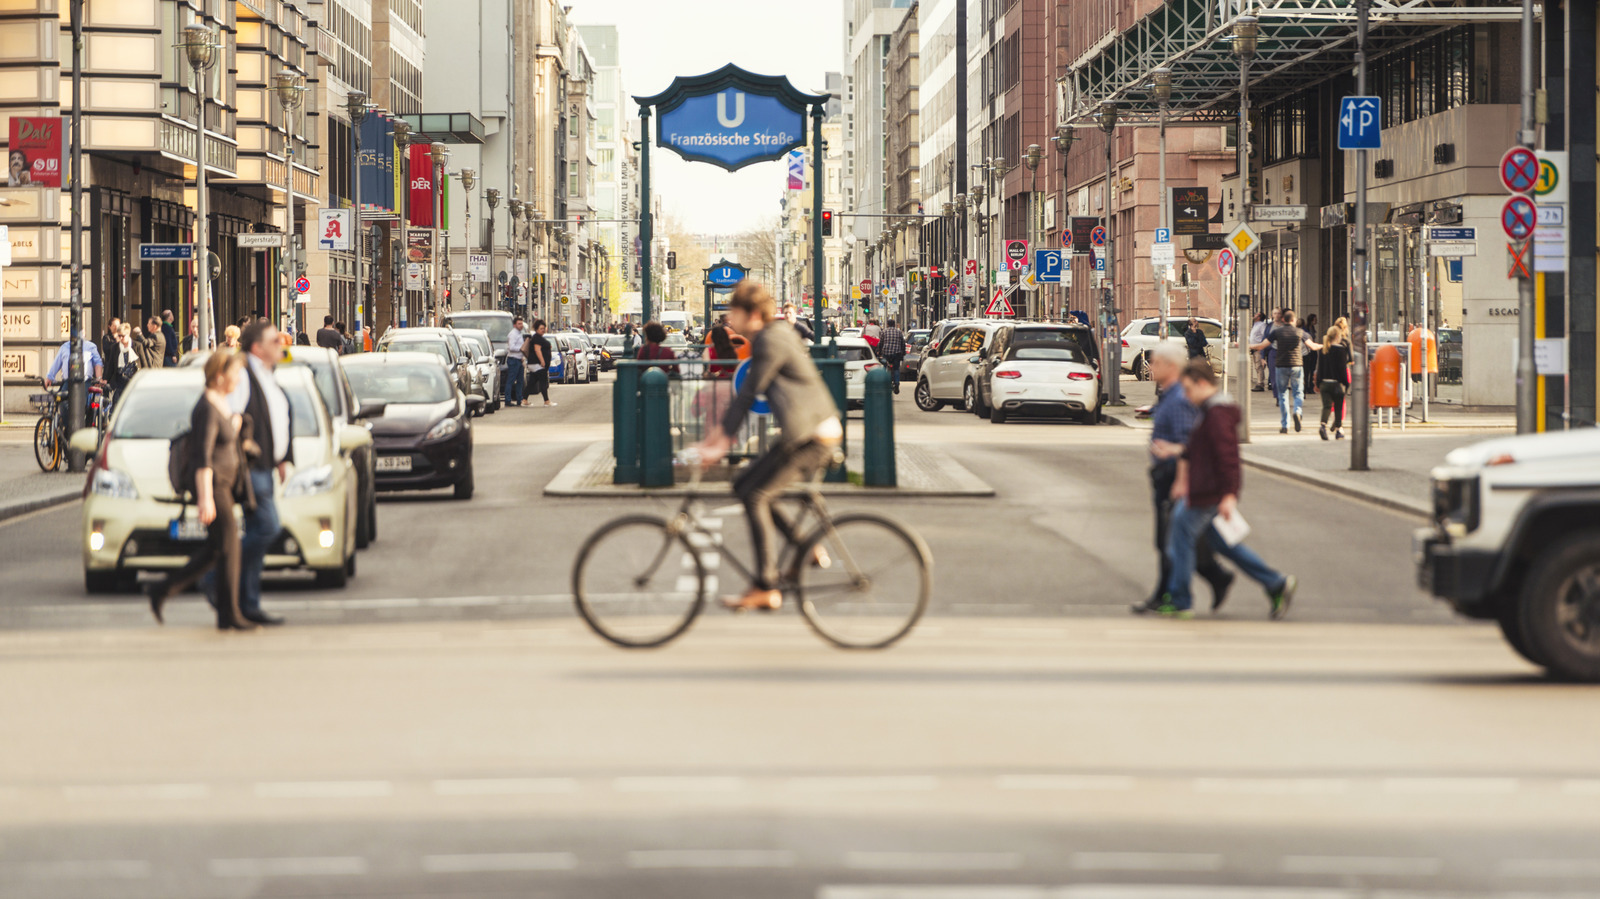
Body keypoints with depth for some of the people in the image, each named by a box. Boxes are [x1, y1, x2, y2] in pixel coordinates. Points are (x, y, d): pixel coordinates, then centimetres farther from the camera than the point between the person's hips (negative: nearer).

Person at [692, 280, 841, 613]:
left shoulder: (772, 341, -14)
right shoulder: (766, 338, 16)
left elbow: (749, 394, -17)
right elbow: (747, 393, 22)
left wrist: (723, 441, -17)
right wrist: (721, 429, 19)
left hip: (812, 438, -10)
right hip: (809, 434, 10)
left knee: (754, 495, -12)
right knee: (744, 486, 11)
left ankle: (766, 589, -12)